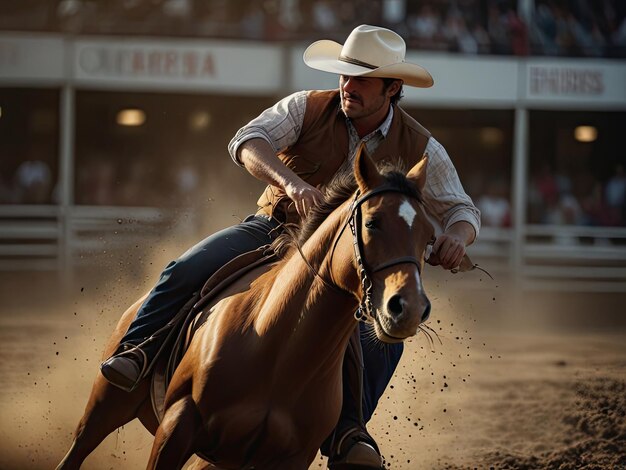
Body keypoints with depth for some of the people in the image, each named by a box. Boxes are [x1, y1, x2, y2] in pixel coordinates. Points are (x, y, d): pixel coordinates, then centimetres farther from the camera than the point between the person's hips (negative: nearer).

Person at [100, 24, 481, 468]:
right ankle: (135, 351, -12)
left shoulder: (420, 150, -6)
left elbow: (461, 209, -2)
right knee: (188, 270, -24)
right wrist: (292, 183, -41)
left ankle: (346, 432, -19)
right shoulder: (308, 108, -7)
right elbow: (248, 141, -20)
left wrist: (456, 236, -29)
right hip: (271, 229, 0)